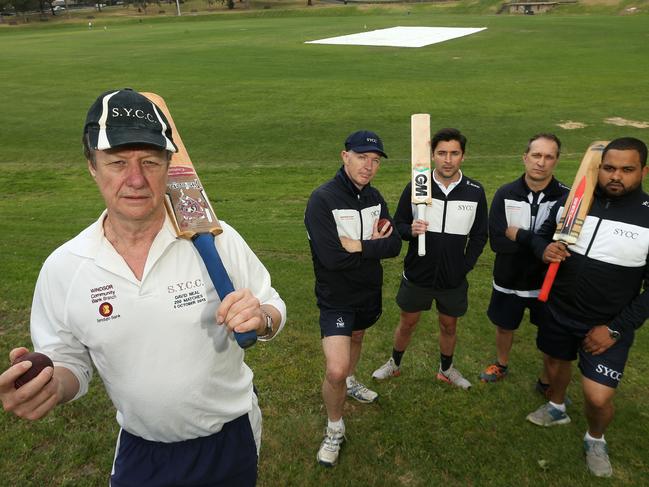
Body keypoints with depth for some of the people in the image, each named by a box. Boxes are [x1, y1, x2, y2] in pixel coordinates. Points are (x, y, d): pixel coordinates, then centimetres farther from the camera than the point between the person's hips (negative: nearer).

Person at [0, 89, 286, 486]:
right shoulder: (62, 268, -13)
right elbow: (69, 361, -1)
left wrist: (261, 317, -30)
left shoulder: (217, 239, -17)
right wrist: (51, 386, -23)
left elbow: (274, 309, -7)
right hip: (140, 450, 1)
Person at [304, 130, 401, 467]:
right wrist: (374, 245, -21)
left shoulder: (374, 197, -2)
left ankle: (351, 381, 60)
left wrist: (358, 246, -23)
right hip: (336, 298, -6)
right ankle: (334, 429, 13)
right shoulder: (322, 199, -23)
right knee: (336, 371, -15)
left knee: (357, 338, 30)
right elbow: (332, 258, -32)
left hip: (370, 292, 7)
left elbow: (394, 245, -9)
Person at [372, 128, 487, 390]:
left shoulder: (475, 192, -7)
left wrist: (464, 267, -5)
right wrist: (410, 230, -25)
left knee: (449, 325, 20)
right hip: (417, 276, -1)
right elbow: (397, 225, -3)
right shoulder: (416, 186, -11)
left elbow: (479, 236, 2)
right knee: (407, 323, 17)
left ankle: (446, 369, 45)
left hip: (453, 279, 1)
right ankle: (394, 364, 42)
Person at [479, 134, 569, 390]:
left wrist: (518, 236, -24)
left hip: (548, 281, -1)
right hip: (509, 280, 1)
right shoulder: (505, 194, -11)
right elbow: (497, 242, -20)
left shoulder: (567, 197, -14)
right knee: (504, 326, 22)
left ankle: (547, 381, 42)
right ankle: (502, 365, 51)